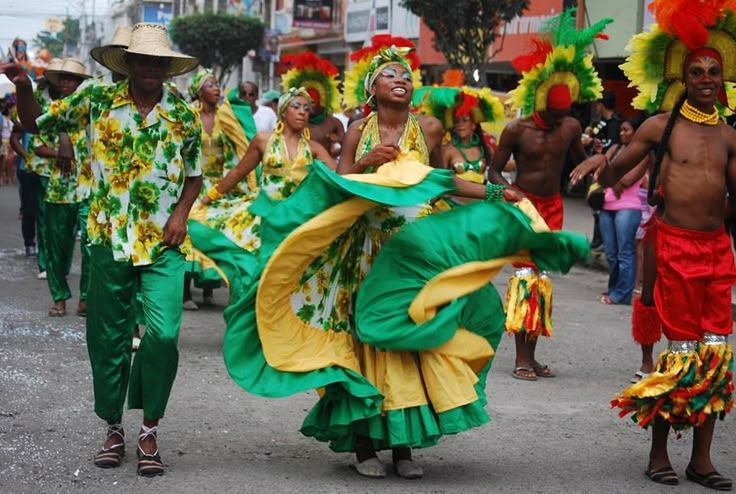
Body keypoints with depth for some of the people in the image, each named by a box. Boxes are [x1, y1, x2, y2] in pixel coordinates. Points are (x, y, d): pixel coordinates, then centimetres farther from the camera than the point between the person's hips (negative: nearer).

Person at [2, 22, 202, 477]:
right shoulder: (97, 101, 0)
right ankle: (114, 429, 24)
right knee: (108, 338, 7)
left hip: (164, 243, -1)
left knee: (163, 334, -13)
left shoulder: (183, 114, 2)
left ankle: (150, 431, 3)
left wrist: (181, 212, -5)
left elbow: (195, 174, 12)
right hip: (109, 239, 1)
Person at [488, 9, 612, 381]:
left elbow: (579, 159, 17)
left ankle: (532, 355, 12)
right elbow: (495, 171, -8)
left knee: (543, 276, 6)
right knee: (524, 274, -9)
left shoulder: (570, 127, -2)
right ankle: (521, 359, -8)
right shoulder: (517, 130, -13)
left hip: (552, 207, 5)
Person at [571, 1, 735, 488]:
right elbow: (613, 176, 3)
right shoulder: (661, 126, 2)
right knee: (682, 348, -3)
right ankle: (659, 452, 9)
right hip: (676, 246, -4)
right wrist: (600, 162, -17)